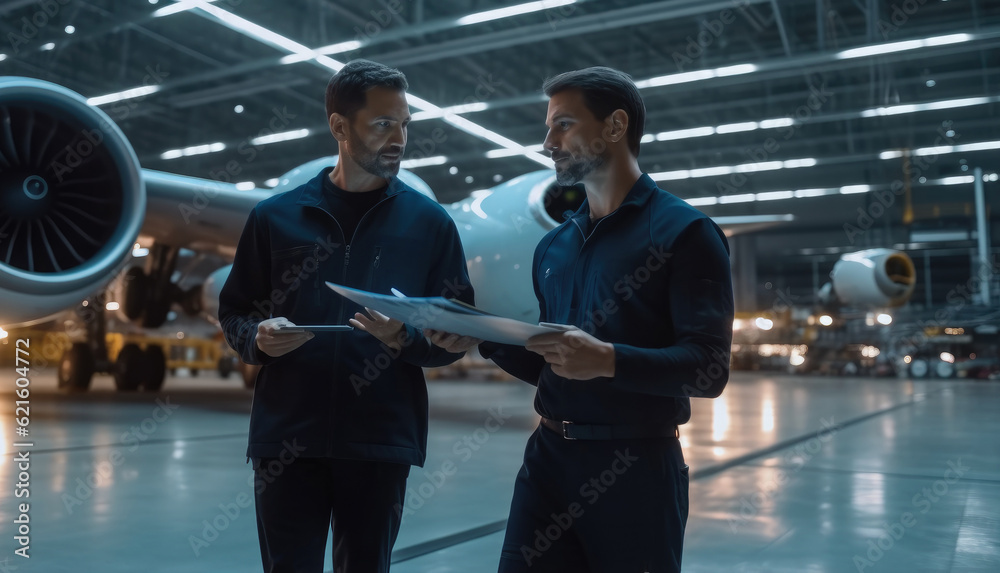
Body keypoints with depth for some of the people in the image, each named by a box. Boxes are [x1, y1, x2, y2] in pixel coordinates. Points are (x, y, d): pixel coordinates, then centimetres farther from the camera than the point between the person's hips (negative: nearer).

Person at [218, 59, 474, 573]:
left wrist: (405, 338, -15)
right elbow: (233, 313, 12)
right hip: (286, 439, 1)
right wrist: (258, 338, -10)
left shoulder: (429, 222, 5)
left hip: (381, 442, 0)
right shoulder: (276, 216, 6)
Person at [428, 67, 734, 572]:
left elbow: (708, 369, -15)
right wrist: (483, 339, 0)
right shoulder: (553, 246, 13)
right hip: (547, 458, 5)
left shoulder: (684, 232, -7)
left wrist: (608, 360, -29)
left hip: (636, 467, -5)